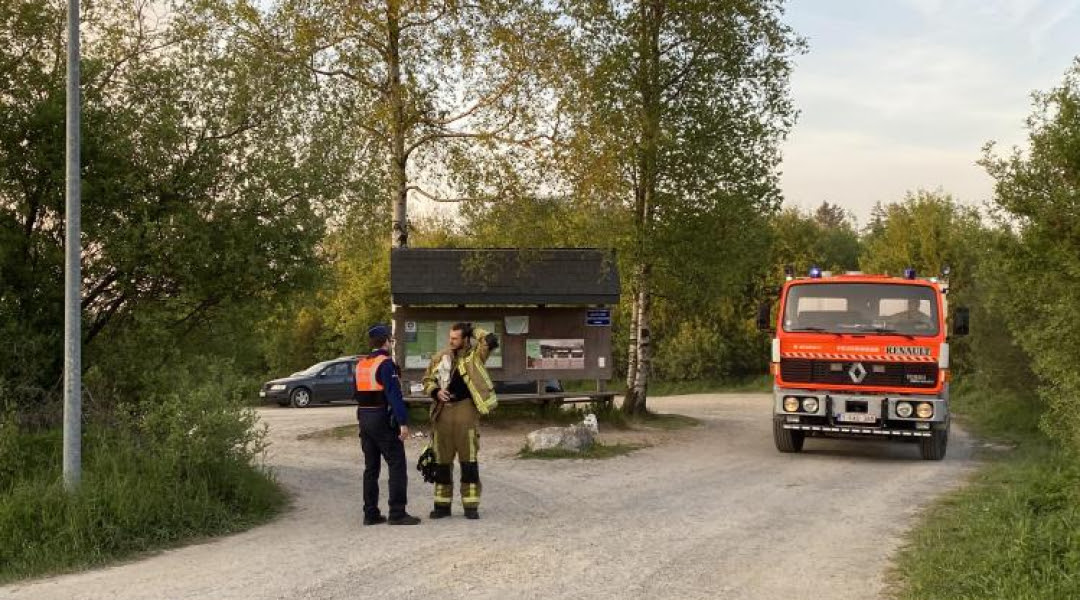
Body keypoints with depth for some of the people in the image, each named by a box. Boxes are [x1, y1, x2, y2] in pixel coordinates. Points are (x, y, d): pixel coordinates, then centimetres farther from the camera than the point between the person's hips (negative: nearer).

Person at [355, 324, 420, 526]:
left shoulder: (360, 364, 11)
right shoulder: (386, 364, -14)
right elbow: (394, 395, -20)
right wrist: (403, 422, -20)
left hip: (364, 419, 8)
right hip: (383, 419, -8)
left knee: (371, 467, 13)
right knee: (397, 466, -3)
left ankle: (370, 513, 15)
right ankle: (397, 513, -6)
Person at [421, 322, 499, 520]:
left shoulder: (474, 355, -1)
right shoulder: (440, 357, 9)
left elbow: (491, 341, -15)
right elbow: (427, 380, 16)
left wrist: (474, 332, -2)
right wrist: (436, 392, -4)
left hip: (465, 409, -4)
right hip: (442, 411, 4)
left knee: (468, 459, -2)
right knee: (442, 460, 8)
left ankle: (471, 506, 4)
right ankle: (442, 504, 17)